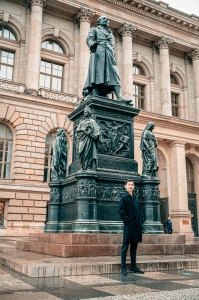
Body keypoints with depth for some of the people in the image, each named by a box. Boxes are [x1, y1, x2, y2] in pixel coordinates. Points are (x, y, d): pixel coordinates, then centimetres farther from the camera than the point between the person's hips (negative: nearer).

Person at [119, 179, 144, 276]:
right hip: (128, 226, -7)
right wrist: (127, 220, -17)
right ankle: (123, 268, 4)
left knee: (134, 246, 13)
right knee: (125, 246, -2)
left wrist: (141, 220, 7)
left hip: (136, 226, 7)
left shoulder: (136, 198, 16)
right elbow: (121, 211, -11)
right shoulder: (124, 197, -5)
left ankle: (133, 267, 21)